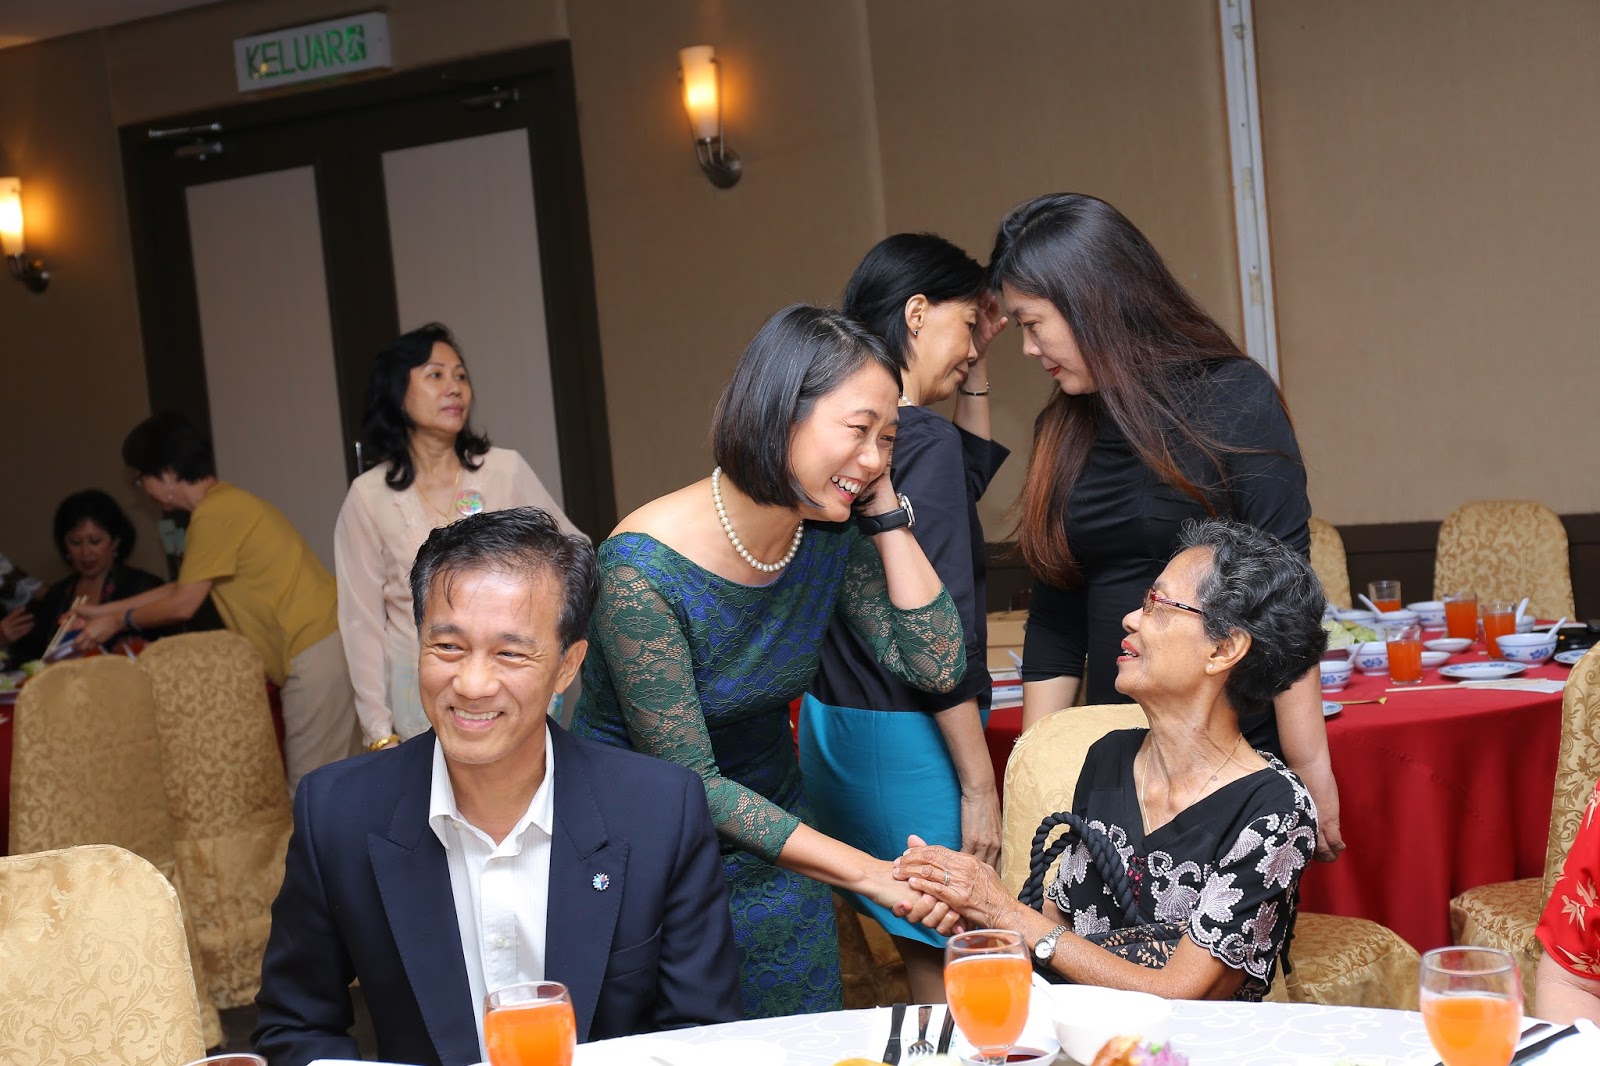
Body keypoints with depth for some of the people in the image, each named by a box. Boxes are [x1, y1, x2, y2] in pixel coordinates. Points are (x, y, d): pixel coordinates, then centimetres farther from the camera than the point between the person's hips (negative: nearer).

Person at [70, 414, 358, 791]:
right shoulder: (225, 503, 18)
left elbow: (183, 605, -9)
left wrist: (118, 622, 8)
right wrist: (104, 611, 32)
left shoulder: (214, 512, -13)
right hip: (323, 639, 10)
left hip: (315, 647, -10)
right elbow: (183, 589, 27)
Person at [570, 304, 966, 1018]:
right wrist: (869, 872, -26)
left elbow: (937, 665, -11)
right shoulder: (644, 568, -28)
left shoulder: (834, 536, -9)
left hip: (771, 840, 6)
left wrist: (886, 512, -17)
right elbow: (689, 783, -25)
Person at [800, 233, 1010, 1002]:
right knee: (951, 968, -1)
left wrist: (976, 366, 22)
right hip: (905, 737, -9)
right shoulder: (922, 442, -16)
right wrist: (978, 785, -15)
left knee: (918, 949, 17)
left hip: (834, 726, 9)